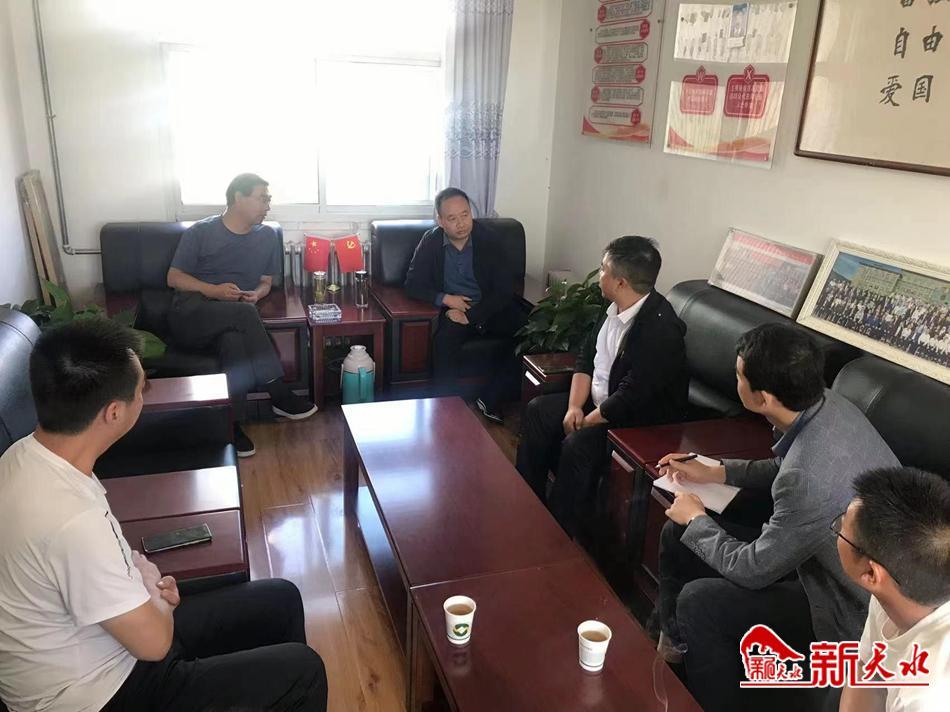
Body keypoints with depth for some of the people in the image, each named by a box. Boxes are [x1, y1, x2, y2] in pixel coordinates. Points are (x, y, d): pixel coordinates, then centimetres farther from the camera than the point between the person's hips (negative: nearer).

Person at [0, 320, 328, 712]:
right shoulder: (73, 519, -36)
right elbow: (154, 643, -25)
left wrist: (143, 586, -3)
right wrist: (152, 583, -6)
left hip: (90, 647, 8)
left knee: (281, 600, 14)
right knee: (302, 670, -2)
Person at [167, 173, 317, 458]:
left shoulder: (267, 236, 12)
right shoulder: (200, 231, 1)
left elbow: (266, 282, 19)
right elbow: (174, 277, 2)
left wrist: (255, 294, -6)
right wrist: (213, 290, -16)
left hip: (235, 317, 3)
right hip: (191, 315, -2)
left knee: (235, 340, -36)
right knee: (244, 313, -35)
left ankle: (232, 424, -34)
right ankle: (280, 396, -30)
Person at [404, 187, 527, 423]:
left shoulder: (489, 238, -8)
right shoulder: (430, 242, -5)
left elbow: (505, 289, -9)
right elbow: (413, 284, -2)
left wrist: (471, 315, -20)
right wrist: (445, 298, -20)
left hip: (489, 308, 1)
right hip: (453, 309, -1)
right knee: (444, 341, -34)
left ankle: (490, 401, -16)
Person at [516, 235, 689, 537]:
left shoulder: (660, 329, -28)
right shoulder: (615, 307, -1)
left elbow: (630, 398, -29)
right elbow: (586, 357, 6)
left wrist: (585, 422, -17)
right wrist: (574, 406, -8)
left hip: (643, 420, -9)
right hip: (599, 400, 9)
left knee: (577, 444, -28)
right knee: (537, 411, 1)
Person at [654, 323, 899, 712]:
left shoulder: (811, 477, -39)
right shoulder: (826, 403, -13)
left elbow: (752, 570, -23)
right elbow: (784, 469, 11)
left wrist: (696, 520, -7)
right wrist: (716, 471, 6)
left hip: (850, 609, -8)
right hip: (819, 552, 9)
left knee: (699, 603, -20)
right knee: (677, 536, 6)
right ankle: (672, 640, 30)